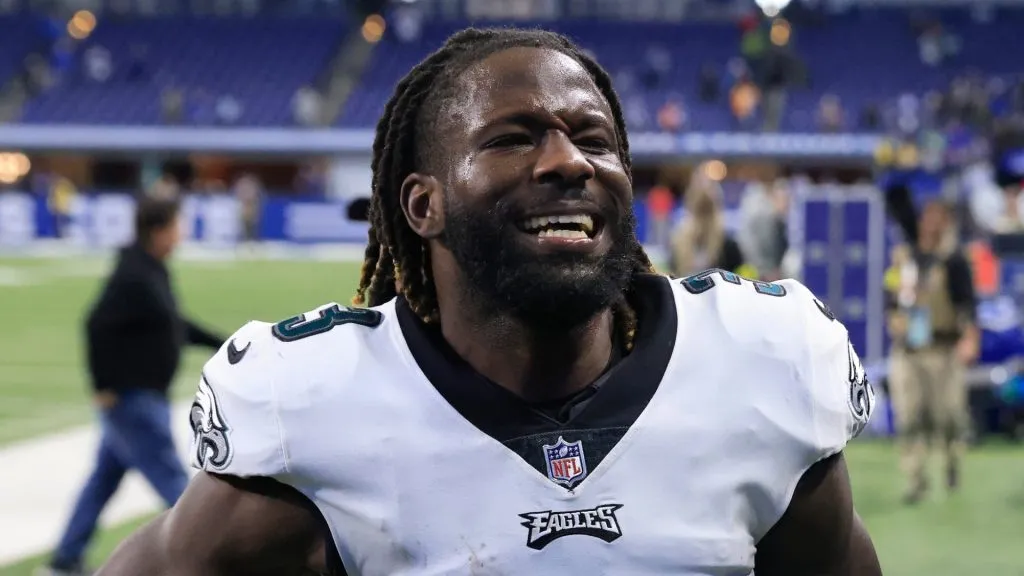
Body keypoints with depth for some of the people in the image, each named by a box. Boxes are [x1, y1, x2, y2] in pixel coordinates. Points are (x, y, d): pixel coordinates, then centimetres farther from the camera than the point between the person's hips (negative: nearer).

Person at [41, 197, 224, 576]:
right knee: (169, 476, -3)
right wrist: (104, 386, -23)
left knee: (105, 476, 15)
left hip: (145, 396, 10)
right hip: (133, 397, -10)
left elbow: (172, 323, 22)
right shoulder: (133, 278, -21)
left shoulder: (153, 271, 10)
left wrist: (219, 344, 22)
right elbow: (98, 325, -26)